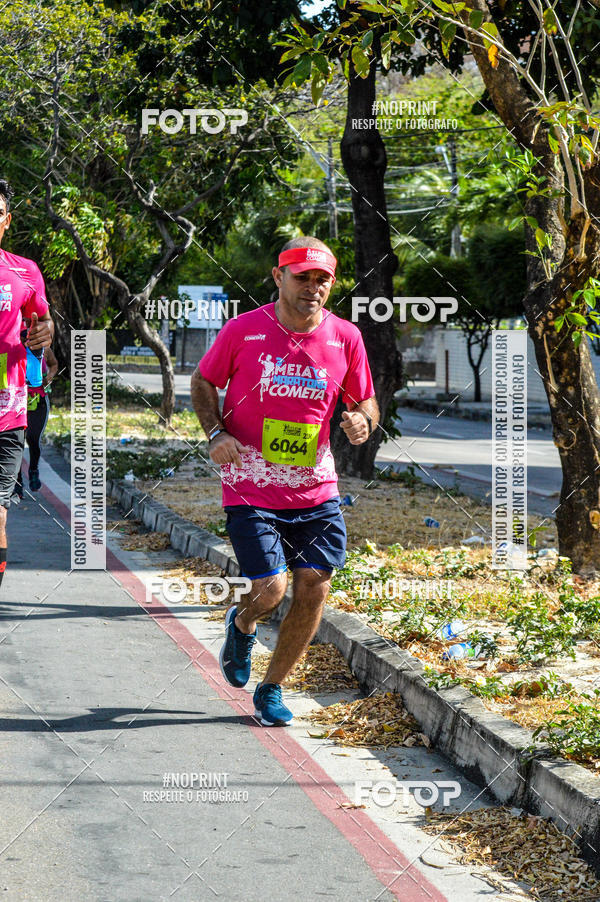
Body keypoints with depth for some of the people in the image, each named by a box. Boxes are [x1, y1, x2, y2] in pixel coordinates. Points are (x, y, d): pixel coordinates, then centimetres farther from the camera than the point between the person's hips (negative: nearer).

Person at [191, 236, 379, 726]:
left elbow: (366, 402, 12)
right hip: (250, 487, -3)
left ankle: (272, 689, 20)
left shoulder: (346, 337, 0)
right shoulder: (243, 330, -7)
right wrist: (216, 432, -9)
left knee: (314, 590, -1)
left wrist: (363, 420, -12)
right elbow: (203, 381, 7)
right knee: (270, 589, -12)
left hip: (315, 490, 3)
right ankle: (241, 625, 27)